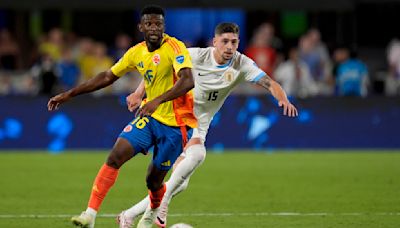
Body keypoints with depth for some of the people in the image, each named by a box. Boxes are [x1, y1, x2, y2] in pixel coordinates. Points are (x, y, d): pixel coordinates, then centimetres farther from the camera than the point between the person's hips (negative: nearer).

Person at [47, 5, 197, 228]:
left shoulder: (175, 48, -18)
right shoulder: (137, 53, 3)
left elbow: (188, 81, -33)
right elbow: (108, 76, 14)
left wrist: (157, 101, -46)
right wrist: (69, 94, 13)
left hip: (175, 123, -5)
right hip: (149, 117, 5)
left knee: (154, 180, 4)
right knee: (116, 155, -15)